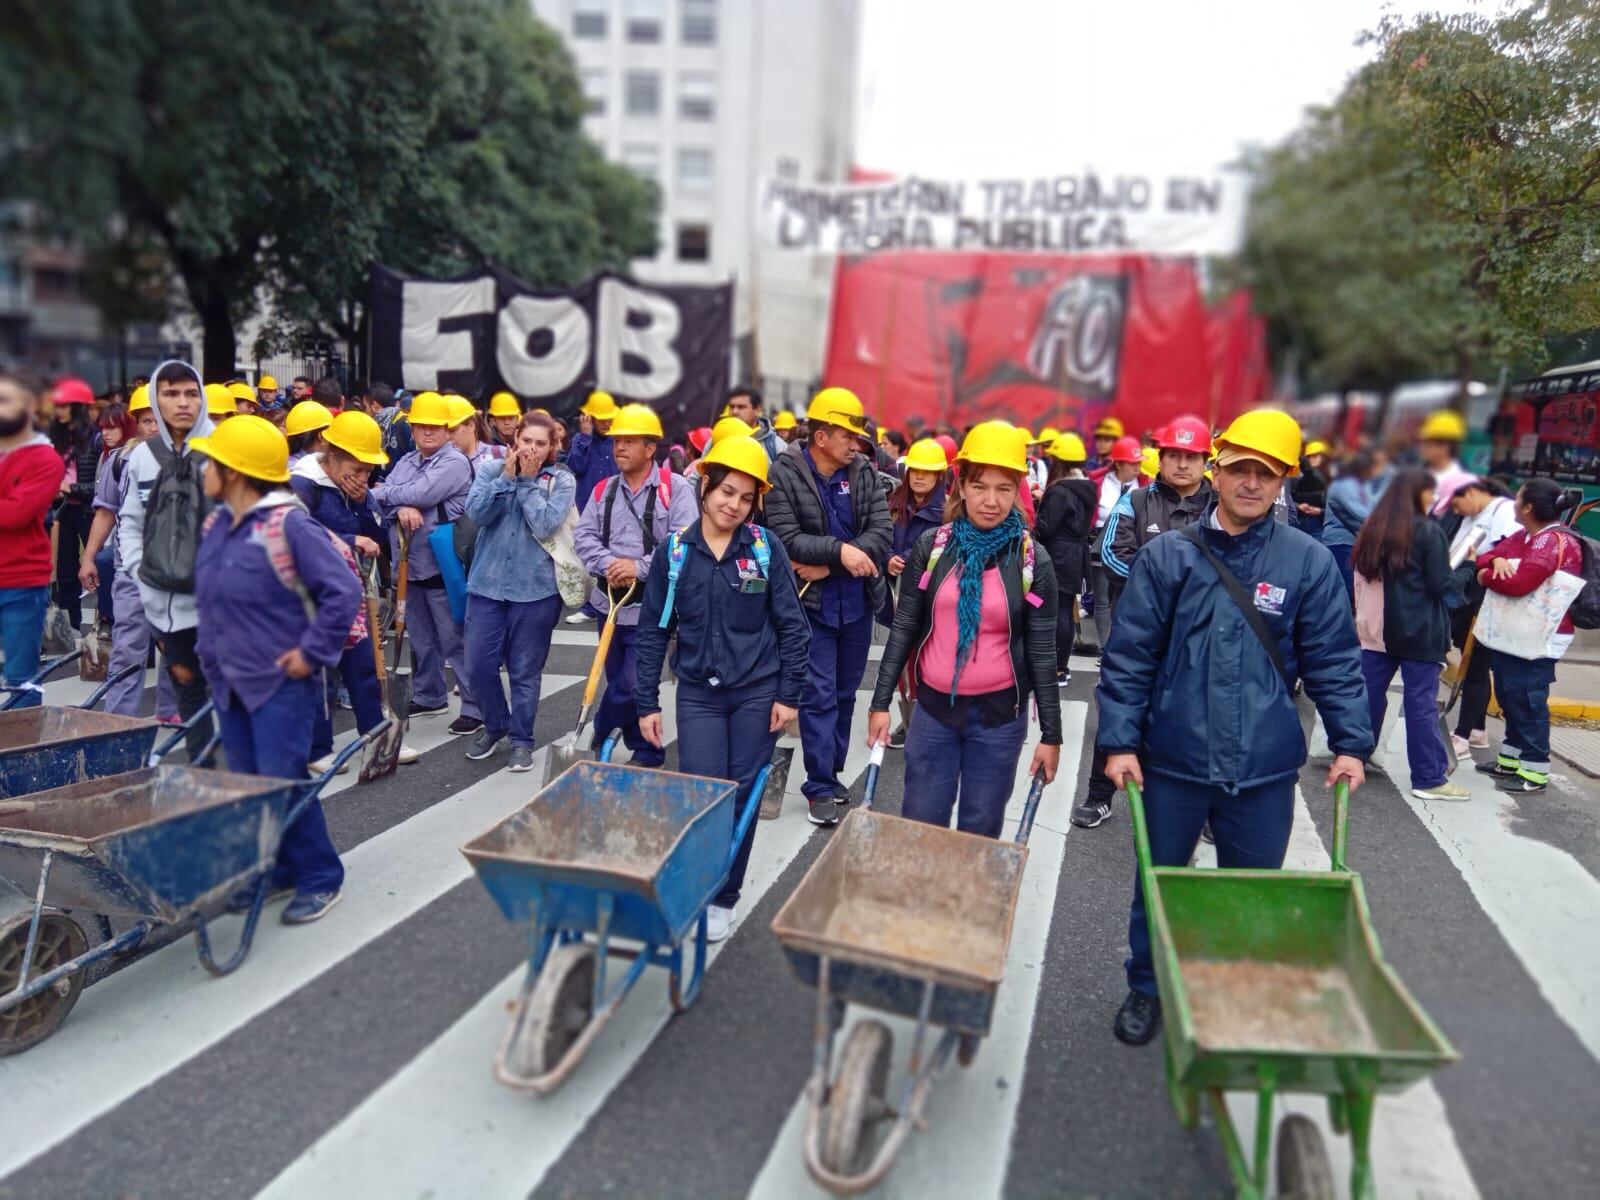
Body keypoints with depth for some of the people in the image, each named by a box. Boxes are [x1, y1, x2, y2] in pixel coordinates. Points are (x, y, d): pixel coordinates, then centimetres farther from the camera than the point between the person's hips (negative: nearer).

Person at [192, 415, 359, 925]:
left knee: (282, 783, -6)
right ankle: (272, 870, 31)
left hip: (280, 683, -8)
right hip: (229, 682, 8)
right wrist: (211, 652, 15)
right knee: (246, 783, 14)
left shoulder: (289, 524, -18)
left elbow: (343, 590, -22)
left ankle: (320, 879, 11)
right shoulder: (216, 524, 7)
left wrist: (314, 651, -19)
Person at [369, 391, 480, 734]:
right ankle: (429, 696, 32)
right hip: (410, 563, 7)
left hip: (442, 565, -7)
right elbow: (383, 499, 3)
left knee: (454, 639, -4)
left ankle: (475, 706, 2)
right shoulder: (406, 462, 14)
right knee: (421, 638, 17)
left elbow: (419, 494, -21)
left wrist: (383, 492, -4)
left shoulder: (455, 462, -10)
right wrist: (400, 508, -19)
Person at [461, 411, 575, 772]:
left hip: (536, 588, -2)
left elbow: (545, 525, -17)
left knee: (525, 670, 7)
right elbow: (476, 512, -12)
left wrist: (527, 480, -13)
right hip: (487, 583, 2)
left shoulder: (562, 480, -3)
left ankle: (522, 740, 23)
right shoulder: (491, 469, 3)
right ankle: (495, 724, 30)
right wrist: (507, 476, -14)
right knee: (479, 664, 4)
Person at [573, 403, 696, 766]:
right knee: (619, 683, 13)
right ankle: (646, 754, 29)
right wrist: (607, 563, -14)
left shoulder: (675, 488, -6)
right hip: (610, 600, 6)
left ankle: (600, 740, 17)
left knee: (633, 685, -9)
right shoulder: (604, 489, 11)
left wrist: (639, 567, -21)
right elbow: (583, 535, 4)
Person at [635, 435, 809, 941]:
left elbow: (791, 625, -2)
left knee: (743, 796, 8)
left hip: (757, 692, 0)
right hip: (699, 694, 1)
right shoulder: (674, 551, -3)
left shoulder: (766, 547, -7)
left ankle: (725, 898, 25)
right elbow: (653, 631, 1)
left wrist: (788, 694, -6)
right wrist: (647, 702, -2)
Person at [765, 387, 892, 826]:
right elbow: (786, 538, -19)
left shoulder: (864, 472, 0)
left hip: (857, 601, 5)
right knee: (819, 695, -2)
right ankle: (820, 787, 7)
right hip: (813, 603, -5)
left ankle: (832, 774, 29)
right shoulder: (785, 474, -11)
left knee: (845, 694, 14)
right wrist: (839, 551, -29)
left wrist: (828, 565, -18)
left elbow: (883, 532, -9)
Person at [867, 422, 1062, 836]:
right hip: (934, 708, 1)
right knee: (920, 825, 7)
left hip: (998, 714, -1)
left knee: (980, 830, 9)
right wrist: (881, 702, 1)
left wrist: (1051, 733, -2)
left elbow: (1042, 651, -2)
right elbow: (903, 629, 3)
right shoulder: (931, 546, -2)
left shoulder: (1033, 560, -5)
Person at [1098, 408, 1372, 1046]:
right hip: (1173, 760, 0)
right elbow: (1129, 656, -5)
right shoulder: (1167, 555, -5)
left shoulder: (1309, 562, -3)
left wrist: (1351, 742, -3)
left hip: (1265, 767, 0)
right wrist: (1119, 740, -8)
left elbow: (1333, 661, 2)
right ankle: (1145, 989, 38)